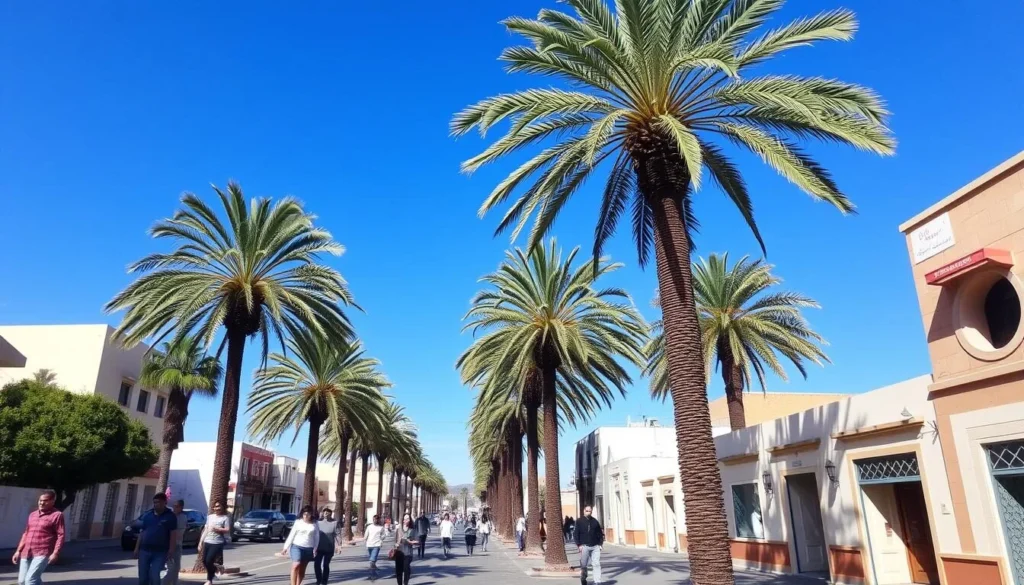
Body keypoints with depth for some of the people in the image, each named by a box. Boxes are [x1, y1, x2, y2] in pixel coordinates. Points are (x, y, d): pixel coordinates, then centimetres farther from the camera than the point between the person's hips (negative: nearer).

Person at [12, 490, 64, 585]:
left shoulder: (57, 515, -6)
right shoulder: (32, 515, 16)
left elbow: (61, 535, -10)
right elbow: (26, 534, 23)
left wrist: (55, 553, -19)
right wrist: (18, 551, 17)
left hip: (42, 553, -7)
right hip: (26, 553, 8)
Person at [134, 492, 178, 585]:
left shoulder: (170, 516, -2)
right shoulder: (147, 515, 9)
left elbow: (173, 535, -5)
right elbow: (142, 533, 12)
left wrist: (171, 550, -12)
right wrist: (137, 548, 8)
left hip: (160, 552, -4)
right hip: (144, 550, 4)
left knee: (154, 577, -9)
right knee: (143, 578, 7)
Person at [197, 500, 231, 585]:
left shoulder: (226, 518, -3)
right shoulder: (210, 516, 13)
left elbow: (227, 530, -10)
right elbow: (205, 529, 16)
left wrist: (216, 528, -17)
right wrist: (201, 542, 13)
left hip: (217, 543, -6)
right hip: (207, 542, 6)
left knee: (209, 561, -11)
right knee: (204, 561, 4)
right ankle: (215, 568, 32)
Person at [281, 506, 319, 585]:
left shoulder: (314, 524, 1)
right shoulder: (298, 522, -1)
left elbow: (317, 538, 4)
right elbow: (291, 535, 2)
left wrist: (315, 549, -3)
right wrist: (286, 547, 0)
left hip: (308, 549, 2)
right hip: (297, 546, -2)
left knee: (302, 569, 6)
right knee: (296, 565, -19)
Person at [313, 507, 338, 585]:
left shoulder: (334, 523, -5)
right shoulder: (319, 522, 5)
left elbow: (337, 534, -6)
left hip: (329, 548, -3)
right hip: (319, 548, 3)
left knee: (326, 565, 5)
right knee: (316, 564, -2)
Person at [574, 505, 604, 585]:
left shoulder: (595, 521, 9)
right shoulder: (579, 521, 1)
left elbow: (600, 533, 16)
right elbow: (576, 534, 0)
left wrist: (600, 544, 7)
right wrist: (579, 545, -9)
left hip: (595, 547, 2)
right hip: (584, 546, -2)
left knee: (597, 564, -6)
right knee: (583, 565, 3)